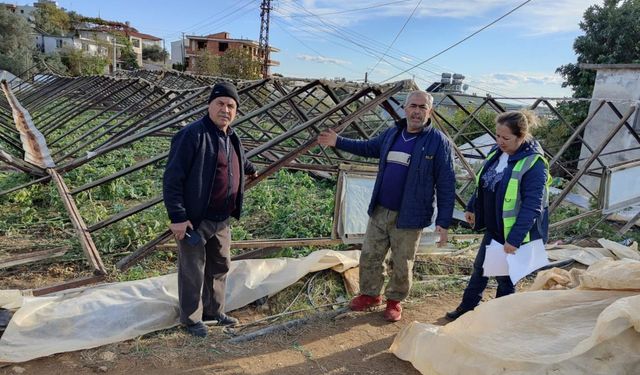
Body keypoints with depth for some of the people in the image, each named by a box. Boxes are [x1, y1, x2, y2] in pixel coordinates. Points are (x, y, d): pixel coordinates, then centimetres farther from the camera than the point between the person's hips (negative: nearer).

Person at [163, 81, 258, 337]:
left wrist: (251, 171, 50)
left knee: (219, 267, 20)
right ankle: (191, 318, 25)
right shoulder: (192, 135, -18)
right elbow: (172, 178, -21)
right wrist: (177, 217, -24)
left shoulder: (232, 138, 8)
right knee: (193, 271, 7)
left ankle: (214, 311, 38)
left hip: (221, 221, 8)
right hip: (194, 220, -8)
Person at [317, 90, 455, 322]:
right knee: (369, 256, 14)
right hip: (379, 212, 5)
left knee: (402, 265, 10)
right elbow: (368, 148, 24)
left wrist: (443, 222, -15)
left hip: (409, 217, -5)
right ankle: (370, 294, 36)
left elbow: (446, 184, -12)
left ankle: (395, 300, 34)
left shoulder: (438, 142, -11)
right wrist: (338, 142, 19)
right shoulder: (391, 133, 5)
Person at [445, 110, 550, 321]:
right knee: (479, 267, 20)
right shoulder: (497, 152, -1)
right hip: (493, 228, 8)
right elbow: (482, 183, 13)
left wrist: (514, 239, -27)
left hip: (515, 233, -8)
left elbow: (532, 206, -26)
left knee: (505, 277, 9)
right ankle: (467, 308, 38)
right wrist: (472, 208, 18)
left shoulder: (534, 163, -24)